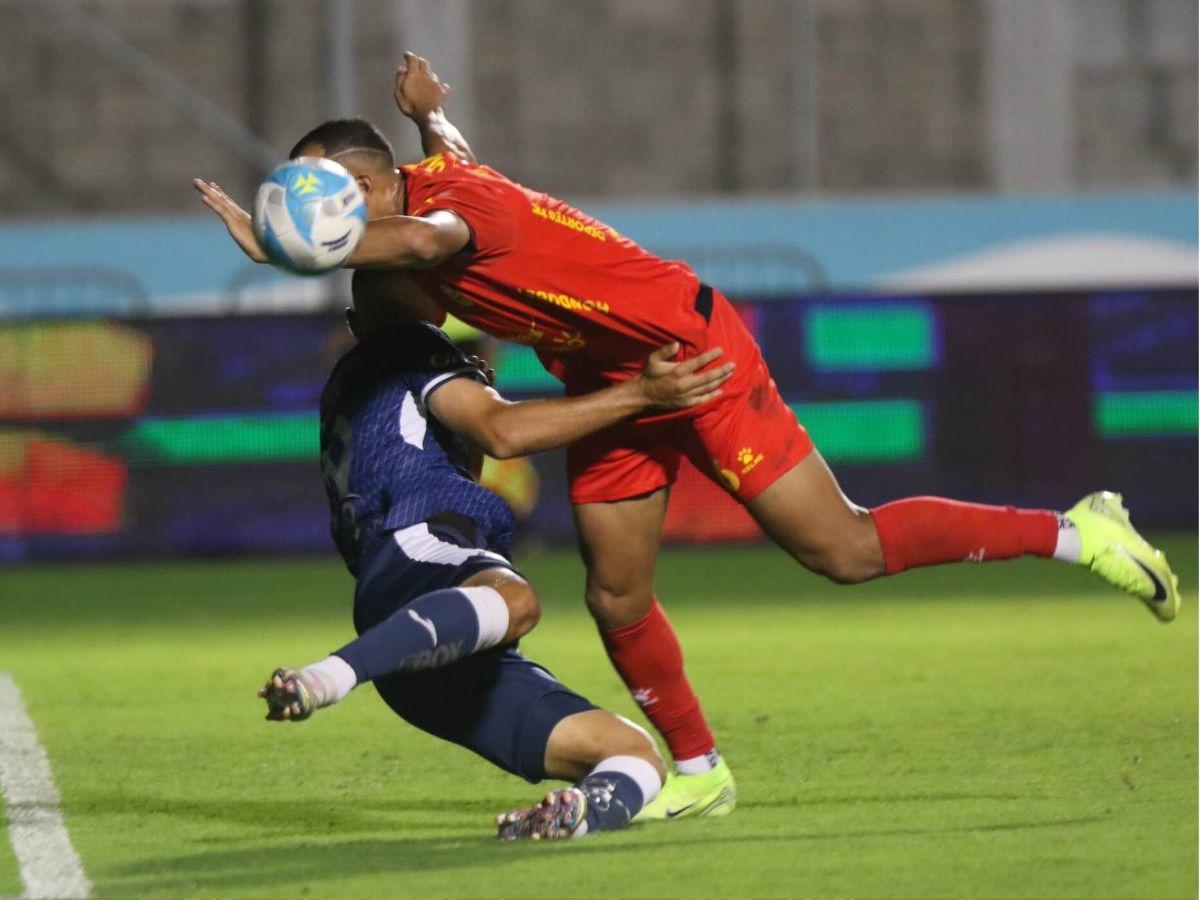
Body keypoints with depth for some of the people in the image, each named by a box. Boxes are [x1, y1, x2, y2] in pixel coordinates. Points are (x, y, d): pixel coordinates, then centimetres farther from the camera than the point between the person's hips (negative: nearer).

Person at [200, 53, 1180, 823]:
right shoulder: (426, 178, -2)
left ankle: (1076, 530, 7)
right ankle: (699, 774, 23)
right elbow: (448, 145, 23)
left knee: (844, 551, -5)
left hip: (692, 350, -9)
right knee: (617, 601, 5)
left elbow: (427, 239, -56)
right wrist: (428, 111, 40)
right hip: (610, 386, 9)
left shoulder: (454, 200, -30)